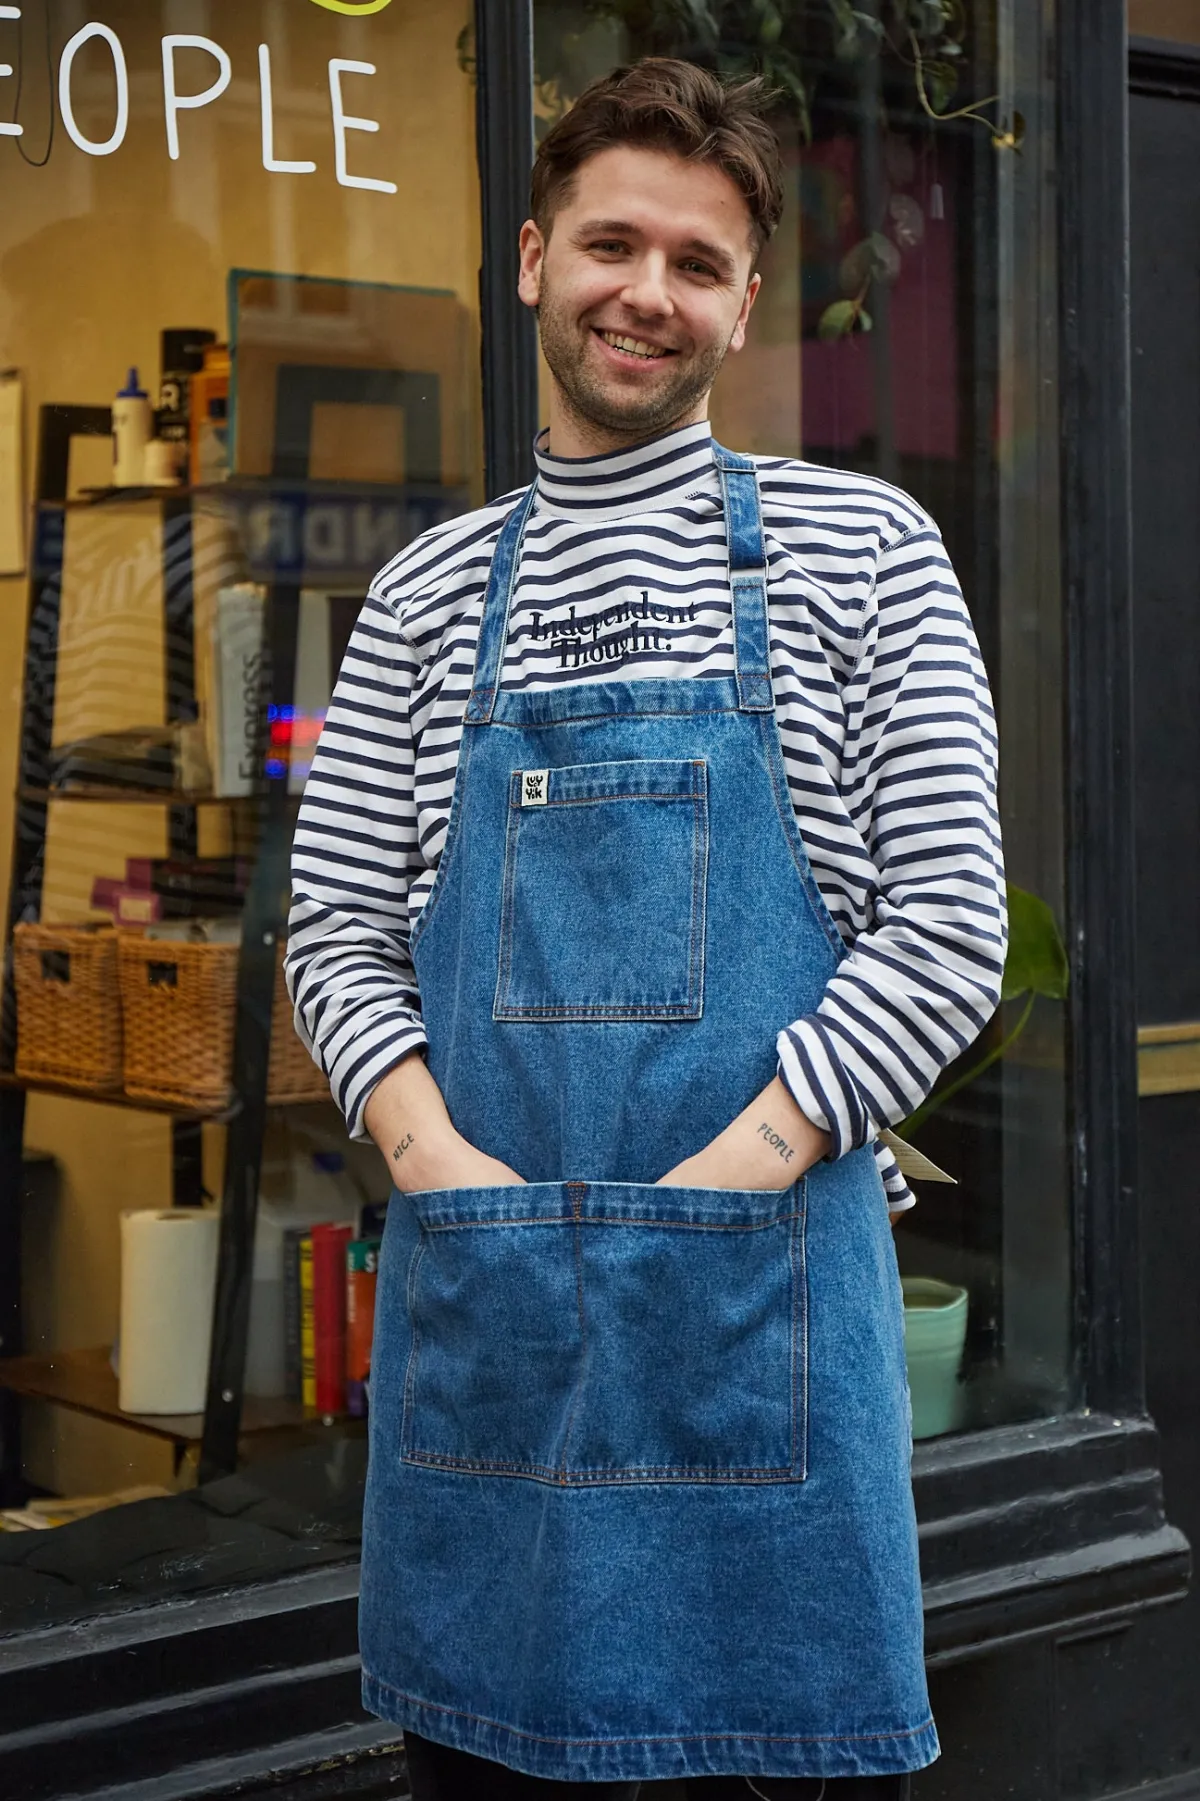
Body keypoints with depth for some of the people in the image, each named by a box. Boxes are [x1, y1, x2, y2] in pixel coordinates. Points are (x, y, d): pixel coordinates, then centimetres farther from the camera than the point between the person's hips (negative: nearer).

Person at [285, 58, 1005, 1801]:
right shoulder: (428, 595, 12)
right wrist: (440, 1157, -7)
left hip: (763, 1290, -3)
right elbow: (338, 928, 11)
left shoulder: (860, 548, 2)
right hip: (473, 1298, 3)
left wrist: (714, 1184, -13)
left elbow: (946, 938, -4)